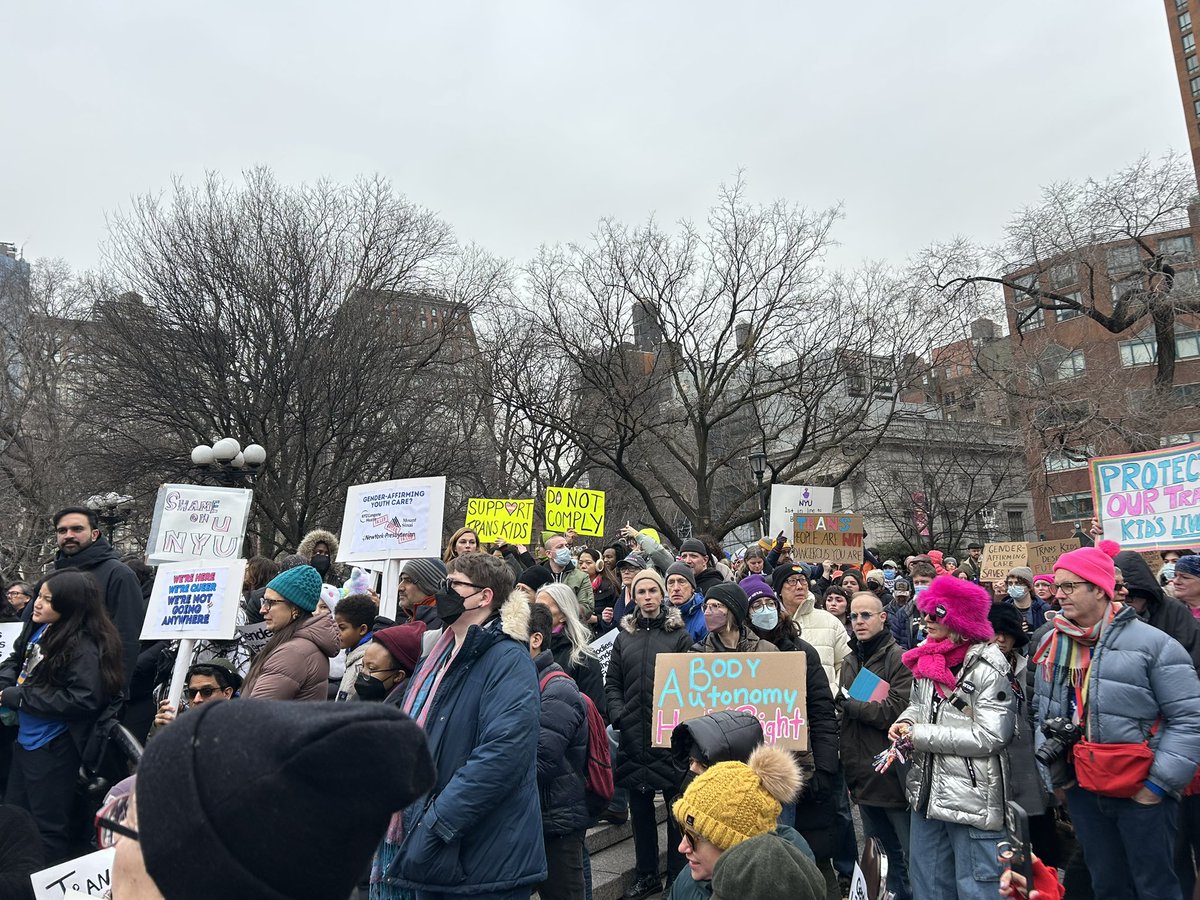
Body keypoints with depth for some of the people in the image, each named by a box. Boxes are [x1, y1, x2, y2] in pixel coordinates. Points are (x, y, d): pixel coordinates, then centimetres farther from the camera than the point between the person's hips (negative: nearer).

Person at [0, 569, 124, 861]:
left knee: (48, 826, 9)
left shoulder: (85, 646, -26)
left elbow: (83, 700, -31)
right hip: (26, 739, 9)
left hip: (53, 748, -9)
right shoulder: (39, 628, 0)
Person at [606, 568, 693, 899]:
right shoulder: (624, 637, 10)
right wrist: (619, 716, -4)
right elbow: (612, 683, 9)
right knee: (640, 807, 12)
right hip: (634, 735, 3)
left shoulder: (679, 635, 1)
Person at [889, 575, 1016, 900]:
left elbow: (990, 736, -22)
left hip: (972, 797, -8)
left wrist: (923, 736, -18)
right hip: (927, 790, 8)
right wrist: (906, 722, -2)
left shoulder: (987, 667, -17)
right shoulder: (926, 657, 6)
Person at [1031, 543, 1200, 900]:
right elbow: (1042, 710, 16)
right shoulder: (1051, 643, 4)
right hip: (1081, 790, 5)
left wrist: (1159, 784, -13)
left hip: (1142, 793, -5)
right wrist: (1047, 752, 6)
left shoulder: (1152, 643, -12)